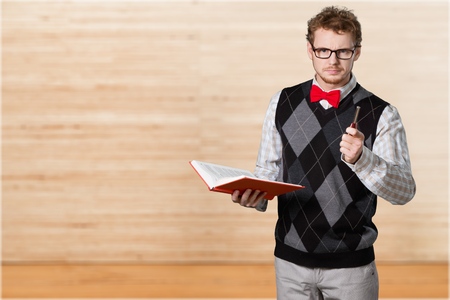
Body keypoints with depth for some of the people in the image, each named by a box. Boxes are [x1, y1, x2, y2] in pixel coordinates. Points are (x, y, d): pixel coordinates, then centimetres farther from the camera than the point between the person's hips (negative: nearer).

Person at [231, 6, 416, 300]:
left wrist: (360, 158, -28)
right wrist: (255, 196, -14)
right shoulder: (282, 103, 2)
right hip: (291, 260, 2)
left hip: (351, 265, -2)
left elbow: (404, 192, -12)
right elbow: (268, 170, 6)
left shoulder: (382, 114, -7)